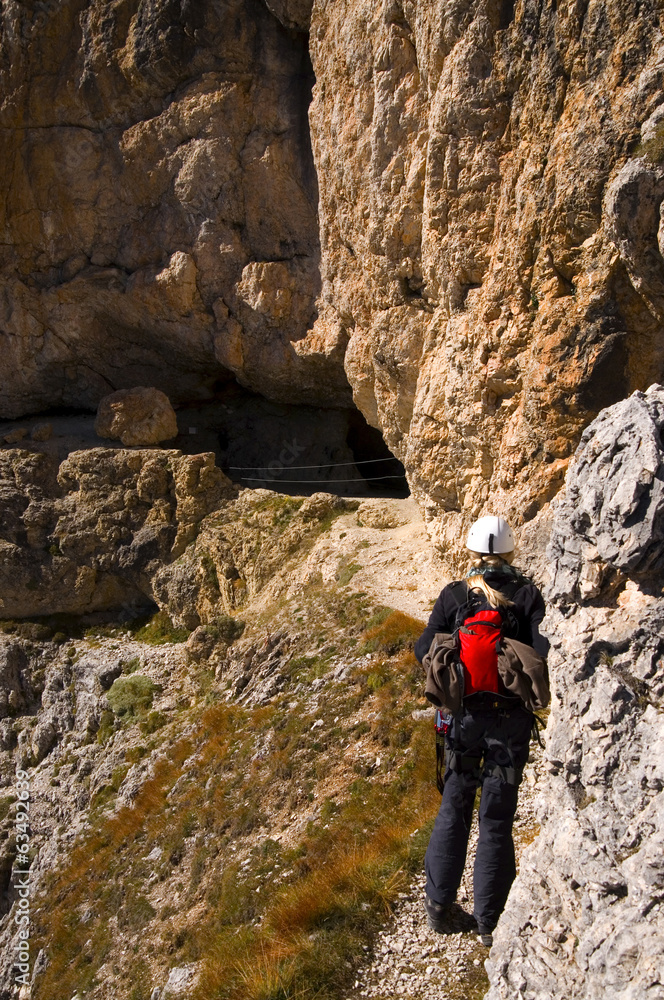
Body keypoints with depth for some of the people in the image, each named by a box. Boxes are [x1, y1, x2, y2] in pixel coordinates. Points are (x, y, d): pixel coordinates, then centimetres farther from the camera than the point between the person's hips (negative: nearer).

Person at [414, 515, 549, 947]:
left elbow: (425, 650, -5)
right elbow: (544, 651, -17)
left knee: (454, 807, 19)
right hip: (511, 718, -1)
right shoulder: (528, 596, -6)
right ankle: (490, 922, 22)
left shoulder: (453, 596, -4)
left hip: (464, 713, 1)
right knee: (497, 818, 11)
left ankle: (439, 904, 29)